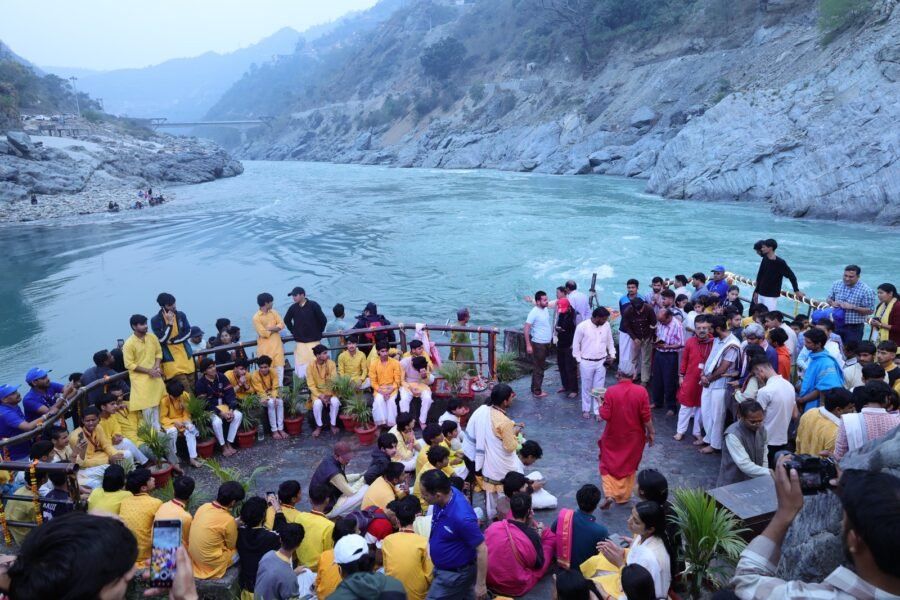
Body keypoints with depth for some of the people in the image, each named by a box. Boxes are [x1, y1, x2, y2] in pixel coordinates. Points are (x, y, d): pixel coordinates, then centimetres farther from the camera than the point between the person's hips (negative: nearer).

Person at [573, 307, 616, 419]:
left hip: (601, 362, 3)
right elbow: (576, 344, -6)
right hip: (586, 362, -3)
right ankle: (586, 409, 28)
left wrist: (612, 355, 0)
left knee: (599, 388, 8)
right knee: (587, 387, 11)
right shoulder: (582, 326, -16)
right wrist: (579, 361, -5)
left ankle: (598, 411, 18)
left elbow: (610, 342, 11)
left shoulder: (606, 326, -3)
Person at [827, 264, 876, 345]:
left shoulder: (866, 291, -14)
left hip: (854, 328, -5)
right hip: (836, 325, 5)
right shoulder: (837, 285, 1)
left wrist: (852, 307, -22)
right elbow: (828, 299, 13)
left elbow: (870, 310, -13)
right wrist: (832, 303, -10)